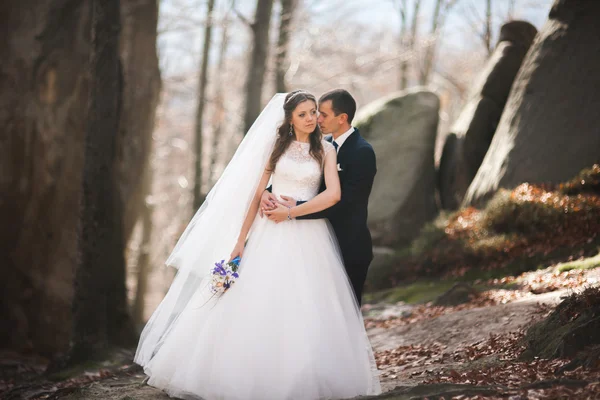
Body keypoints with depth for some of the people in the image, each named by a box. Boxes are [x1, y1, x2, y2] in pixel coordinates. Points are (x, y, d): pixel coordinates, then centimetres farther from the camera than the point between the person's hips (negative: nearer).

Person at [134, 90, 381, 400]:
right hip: (271, 236, 1)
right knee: (257, 307, -1)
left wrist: (290, 213, -10)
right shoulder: (277, 146, 9)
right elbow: (257, 193, 7)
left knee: (307, 312, -2)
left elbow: (333, 195, -10)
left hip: (309, 239, -1)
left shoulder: (326, 150, 5)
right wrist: (241, 240, 2)